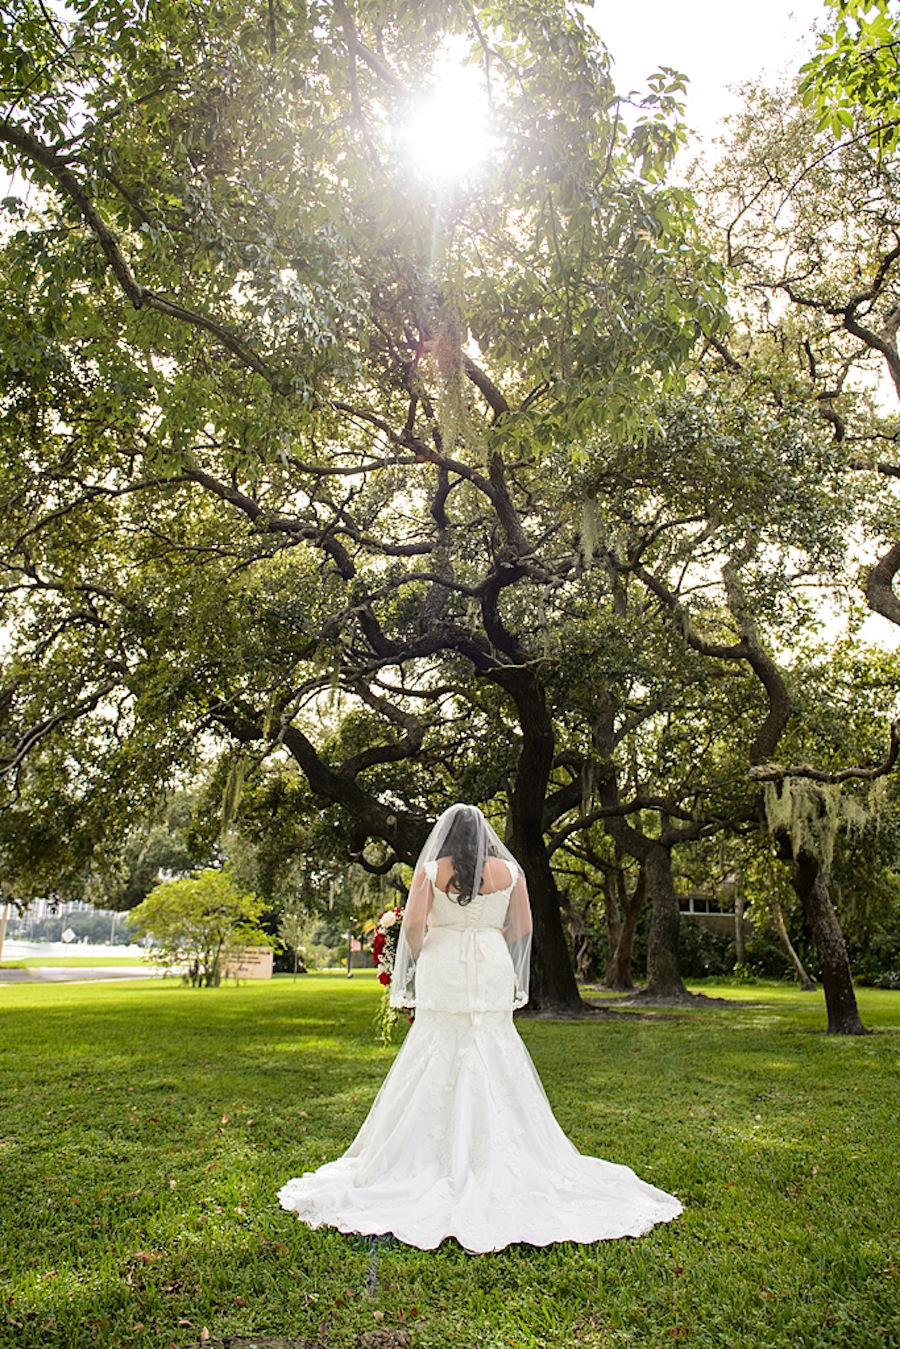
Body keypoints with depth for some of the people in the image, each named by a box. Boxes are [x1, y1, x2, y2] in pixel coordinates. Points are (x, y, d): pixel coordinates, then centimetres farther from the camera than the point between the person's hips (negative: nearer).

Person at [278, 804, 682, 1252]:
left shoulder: (430, 870, -2)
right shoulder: (509, 871, 4)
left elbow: (414, 923, -11)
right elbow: (521, 929, 5)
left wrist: (423, 960, 5)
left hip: (442, 975, -1)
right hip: (493, 974, 2)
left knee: (438, 1068, 6)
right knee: (495, 1064, 9)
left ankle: (439, 1162, 10)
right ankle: (499, 1160, 12)